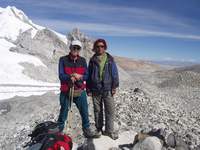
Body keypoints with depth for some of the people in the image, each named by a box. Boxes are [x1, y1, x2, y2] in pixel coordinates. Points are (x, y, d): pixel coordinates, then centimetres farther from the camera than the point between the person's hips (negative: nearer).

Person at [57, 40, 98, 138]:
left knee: (84, 112, 8)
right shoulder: (63, 60, -2)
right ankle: (59, 131, 29)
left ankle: (86, 130, 27)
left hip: (80, 91, 2)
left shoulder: (82, 61, 6)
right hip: (66, 92, -2)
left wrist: (79, 76, -17)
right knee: (63, 112, 11)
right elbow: (61, 75, -9)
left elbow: (86, 76, 3)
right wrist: (71, 77, -23)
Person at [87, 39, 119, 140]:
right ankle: (99, 129, 26)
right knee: (97, 110, 11)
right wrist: (88, 88, 5)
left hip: (107, 89, -1)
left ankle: (109, 130, 13)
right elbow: (89, 75, 10)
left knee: (110, 110, -2)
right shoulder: (92, 60, 7)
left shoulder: (110, 59, 4)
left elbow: (115, 73, 3)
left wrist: (114, 87, -3)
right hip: (95, 90, 1)